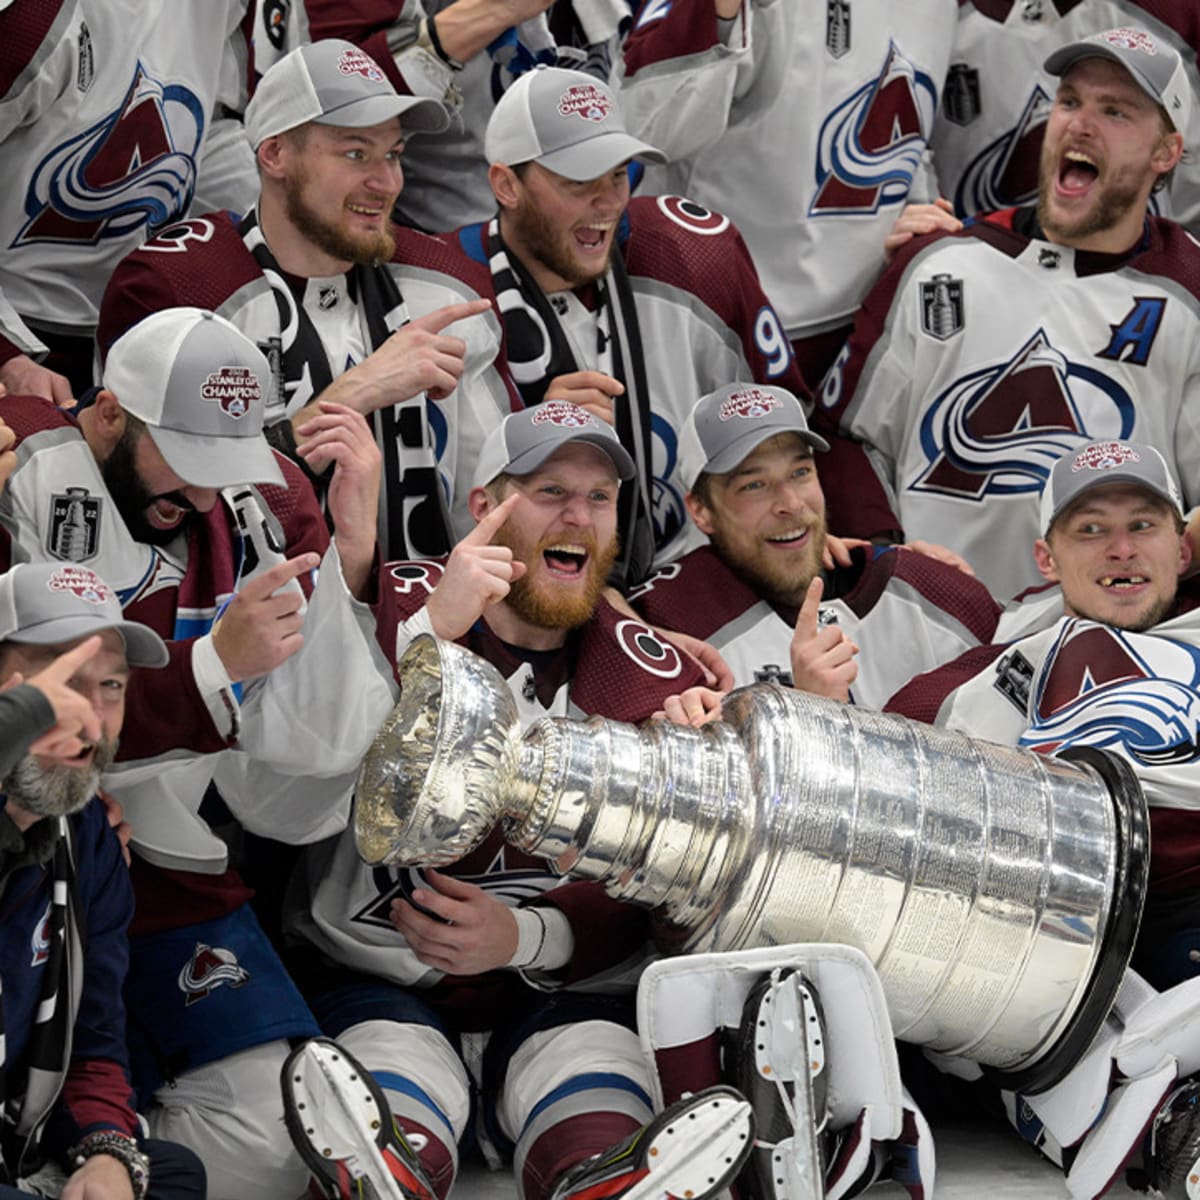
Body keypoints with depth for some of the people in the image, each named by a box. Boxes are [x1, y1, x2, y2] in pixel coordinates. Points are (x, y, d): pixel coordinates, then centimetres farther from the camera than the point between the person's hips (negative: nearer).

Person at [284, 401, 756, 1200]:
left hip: (563, 988, 2)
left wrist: (523, 938, -18)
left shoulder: (655, 679, 4)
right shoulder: (396, 607, -2)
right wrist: (431, 630, -28)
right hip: (376, 977, -1)